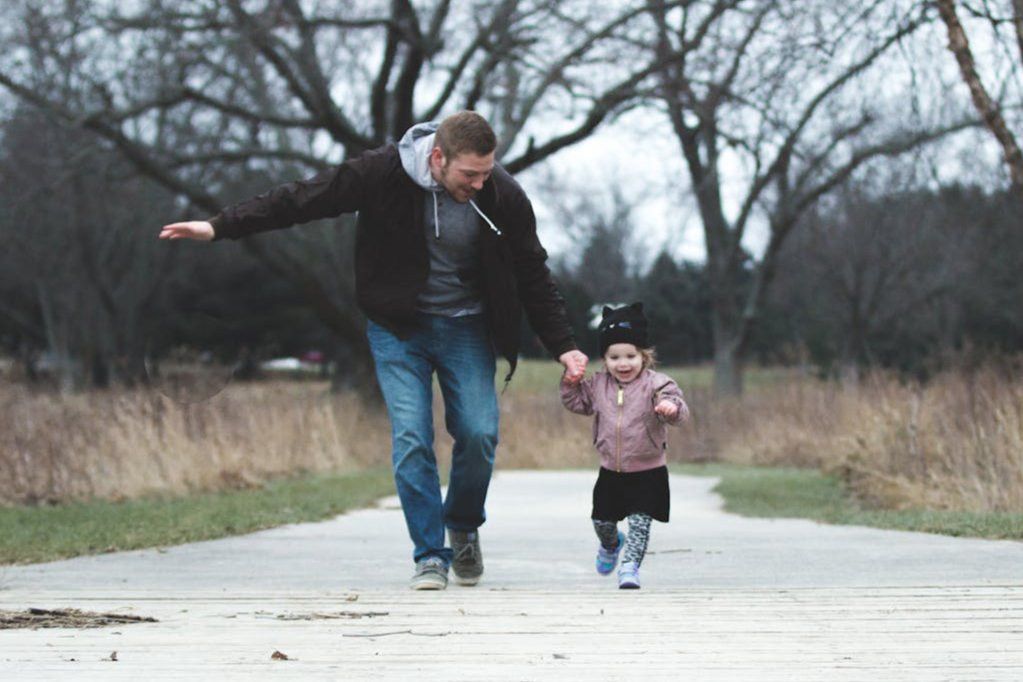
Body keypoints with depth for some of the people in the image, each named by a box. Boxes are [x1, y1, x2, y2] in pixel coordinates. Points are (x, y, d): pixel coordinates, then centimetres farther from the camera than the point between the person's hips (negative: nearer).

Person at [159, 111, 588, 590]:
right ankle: (429, 556, -4)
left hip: (467, 330, 1)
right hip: (398, 329, -1)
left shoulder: (503, 198, -15)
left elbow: (533, 277, -1)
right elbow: (302, 199, -12)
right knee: (411, 438, -13)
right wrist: (220, 227, -13)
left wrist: (563, 345, -3)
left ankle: (463, 528, 18)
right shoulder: (384, 174, -20)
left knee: (479, 434, -10)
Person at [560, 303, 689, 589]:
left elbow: (678, 410, -26)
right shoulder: (599, 385, 2)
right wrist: (571, 383, -1)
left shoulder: (656, 384, -13)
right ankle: (611, 545, 47)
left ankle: (630, 566, -1)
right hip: (611, 471, 5)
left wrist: (672, 408, -49)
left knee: (640, 521, -10)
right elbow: (578, 402, 17)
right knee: (602, 520, 16)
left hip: (647, 472, -5)